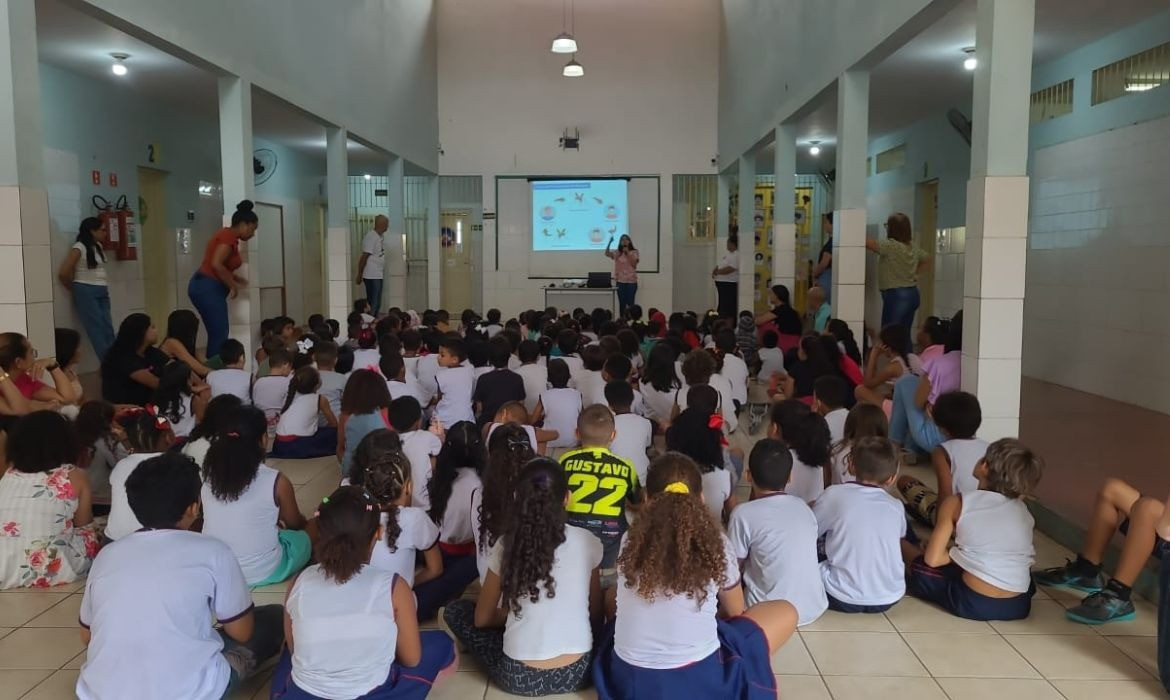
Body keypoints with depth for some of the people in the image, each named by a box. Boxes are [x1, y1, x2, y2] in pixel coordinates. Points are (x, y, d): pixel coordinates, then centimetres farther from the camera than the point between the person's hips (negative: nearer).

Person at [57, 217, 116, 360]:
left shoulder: (98, 246, 13)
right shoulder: (79, 248, -8)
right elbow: (63, 273, -10)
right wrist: (75, 289, 5)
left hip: (102, 292, 7)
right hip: (86, 292, -7)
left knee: (108, 329, 0)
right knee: (97, 329, -6)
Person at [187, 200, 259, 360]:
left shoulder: (228, 236, 15)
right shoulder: (229, 237, -14)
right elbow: (216, 264, -24)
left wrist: (237, 279, 11)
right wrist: (233, 286, -14)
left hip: (205, 287, 10)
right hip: (208, 289, -10)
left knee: (216, 334, 11)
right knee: (220, 335, -9)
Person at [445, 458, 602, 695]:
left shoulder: (506, 547, -5)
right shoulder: (586, 542, -4)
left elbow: (482, 619, 6)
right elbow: (595, 614, 9)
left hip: (519, 678, -2)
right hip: (577, 673, 2)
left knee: (455, 610, 17)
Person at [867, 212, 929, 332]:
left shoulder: (890, 246, -15)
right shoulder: (913, 247, 11)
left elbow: (869, 243, -25)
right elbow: (927, 258, 28)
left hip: (896, 295, -9)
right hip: (912, 294, 9)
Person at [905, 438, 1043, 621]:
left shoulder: (957, 503, -2)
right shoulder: (1023, 510, 9)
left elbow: (933, 559, -4)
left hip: (973, 603, -4)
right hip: (1018, 606, 4)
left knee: (920, 564, 18)